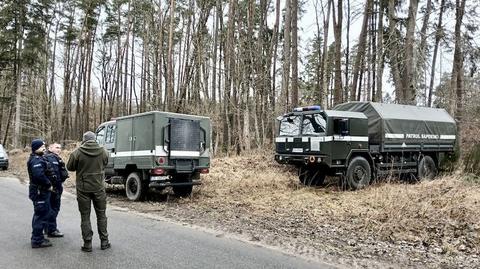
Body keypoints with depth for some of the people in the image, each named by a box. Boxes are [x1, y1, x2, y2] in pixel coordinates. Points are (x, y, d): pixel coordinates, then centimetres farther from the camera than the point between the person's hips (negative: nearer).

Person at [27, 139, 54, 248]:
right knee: (41, 215, -4)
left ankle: (37, 238, 33)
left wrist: (48, 184, 11)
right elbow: (39, 175, -31)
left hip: (41, 191, 11)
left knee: (39, 214, 20)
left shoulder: (39, 158, 14)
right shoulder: (36, 160, -20)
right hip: (40, 191, -11)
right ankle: (37, 241, 3)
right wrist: (48, 185, -19)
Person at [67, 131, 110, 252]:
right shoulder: (102, 151, -4)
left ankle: (87, 244, 10)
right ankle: (104, 242, 19)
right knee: (101, 215, 13)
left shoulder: (78, 152, -12)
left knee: (85, 216, 8)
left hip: (83, 189, -2)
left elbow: (70, 167, 0)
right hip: (98, 188, 2)